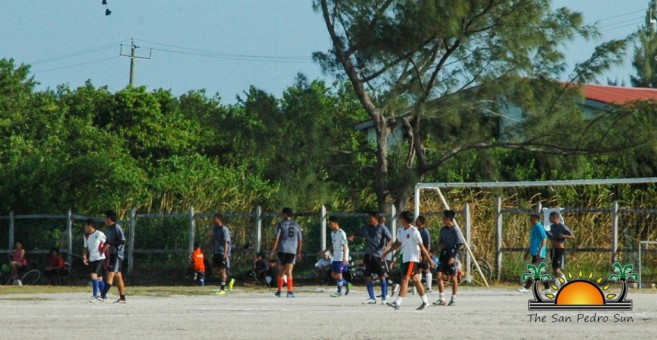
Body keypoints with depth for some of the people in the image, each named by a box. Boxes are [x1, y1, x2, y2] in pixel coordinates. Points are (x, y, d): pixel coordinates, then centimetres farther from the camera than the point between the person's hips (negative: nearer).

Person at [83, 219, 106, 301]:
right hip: (91, 259, 7)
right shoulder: (86, 236, 11)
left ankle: (95, 295, -17)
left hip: (99, 258, -7)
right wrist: (84, 257, 0)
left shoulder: (99, 234, -10)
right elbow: (85, 248, 17)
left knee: (94, 275, -18)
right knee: (99, 278, 13)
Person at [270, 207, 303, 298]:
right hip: (292, 251, 1)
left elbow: (277, 238, -6)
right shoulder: (296, 226, 11)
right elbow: (300, 241, 12)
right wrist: (299, 253, 19)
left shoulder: (281, 224, 1)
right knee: (289, 272, -5)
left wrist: (273, 250, -4)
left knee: (281, 271, 13)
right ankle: (290, 292, -16)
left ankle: (279, 291, 20)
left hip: (282, 250, -1)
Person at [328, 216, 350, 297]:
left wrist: (344, 257, -23)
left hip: (341, 257, -9)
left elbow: (344, 246, -17)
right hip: (335, 257, 9)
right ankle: (346, 284, 25)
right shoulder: (333, 233, 12)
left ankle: (339, 292, 3)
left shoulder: (341, 233, -14)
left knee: (338, 274, -5)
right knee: (333, 275, 8)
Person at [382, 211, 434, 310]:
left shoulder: (414, 231, -14)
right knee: (415, 280, 16)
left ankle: (398, 303, -22)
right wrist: (387, 251, 18)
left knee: (405, 279, -15)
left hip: (412, 259, -9)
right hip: (405, 259, 9)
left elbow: (421, 246, -13)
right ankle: (425, 301, 27)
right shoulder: (401, 231, 10)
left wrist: (429, 259, -11)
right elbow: (398, 243, 24)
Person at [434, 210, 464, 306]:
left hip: (452, 256, -6)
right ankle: (441, 299, 1)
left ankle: (453, 299, 10)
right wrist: (440, 245, 0)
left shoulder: (455, 230, -9)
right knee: (439, 276, -3)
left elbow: (458, 245, -11)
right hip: (443, 256, 6)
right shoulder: (443, 230, 11)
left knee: (453, 278, 1)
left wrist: (453, 256, -18)